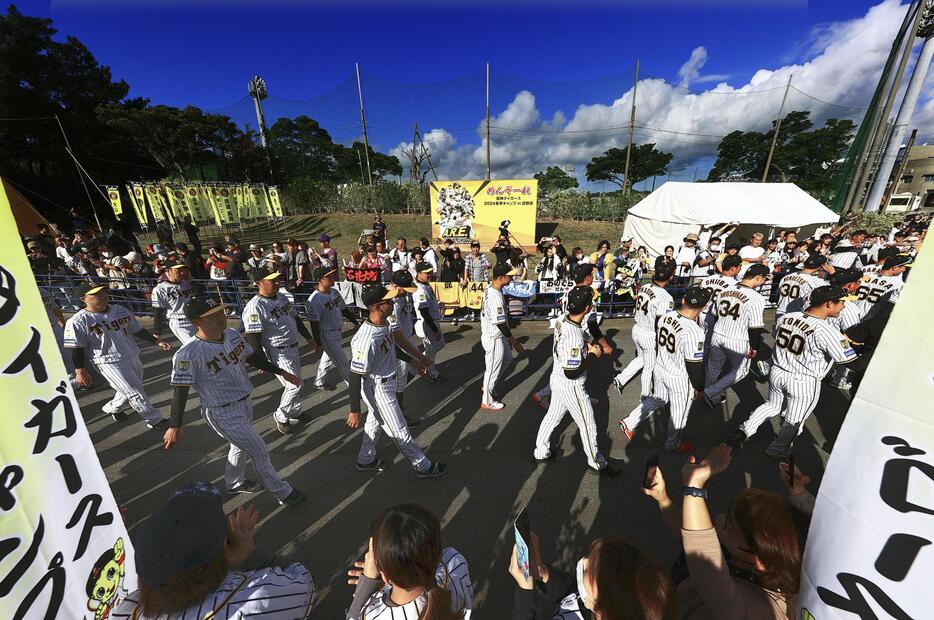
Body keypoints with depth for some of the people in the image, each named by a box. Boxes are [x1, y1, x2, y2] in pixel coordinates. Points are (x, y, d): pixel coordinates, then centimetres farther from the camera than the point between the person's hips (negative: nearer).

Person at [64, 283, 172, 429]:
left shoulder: (120, 310, 4)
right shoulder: (78, 321, -12)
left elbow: (138, 330, 11)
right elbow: (76, 348, -9)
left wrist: (156, 341, 0)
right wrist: (80, 371, -9)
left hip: (133, 358, 6)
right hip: (109, 363, -6)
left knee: (131, 389, 20)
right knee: (135, 393, -3)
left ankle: (111, 408, 46)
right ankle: (154, 420, 10)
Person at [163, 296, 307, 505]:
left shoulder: (232, 334, -4)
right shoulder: (188, 353, -25)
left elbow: (252, 357, 7)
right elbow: (180, 389, -18)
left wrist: (281, 372, 8)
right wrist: (175, 426, -16)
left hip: (246, 403, 7)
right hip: (223, 415, -7)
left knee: (241, 445, 27)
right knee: (259, 451, 2)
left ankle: (234, 483, 54)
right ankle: (283, 494, 21)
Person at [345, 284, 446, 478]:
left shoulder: (384, 322, -7)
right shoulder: (366, 339, -35)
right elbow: (355, 376, -28)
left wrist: (412, 359, 20)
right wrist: (355, 411, -21)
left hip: (387, 381, 9)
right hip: (378, 391, -9)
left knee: (374, 422, 28)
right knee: (400, 432, 10)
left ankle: (365, 460, 51)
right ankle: (423, 467, 30)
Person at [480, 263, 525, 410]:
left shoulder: (489, 288, -1)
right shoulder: (496, 297, -31)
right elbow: (501, 324, -26)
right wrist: (515, 343, -17)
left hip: (492, 333, 10)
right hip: (494, 338, -9)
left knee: (507, 359, 26)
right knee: (493, 368, 8)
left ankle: (488, 386, 41)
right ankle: (487, 401, 29)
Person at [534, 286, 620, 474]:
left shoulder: (563, 321, -7)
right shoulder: (574, 336, -34)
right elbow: (572, 372, -27)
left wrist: (586, 346, -2)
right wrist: (594, 355, -16)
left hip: (557, 379, 8)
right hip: (571, 387, -8)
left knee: (552, 416, 24)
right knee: (588, 425, 14)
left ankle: (541, 452, 43)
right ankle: (597, 463, 36)